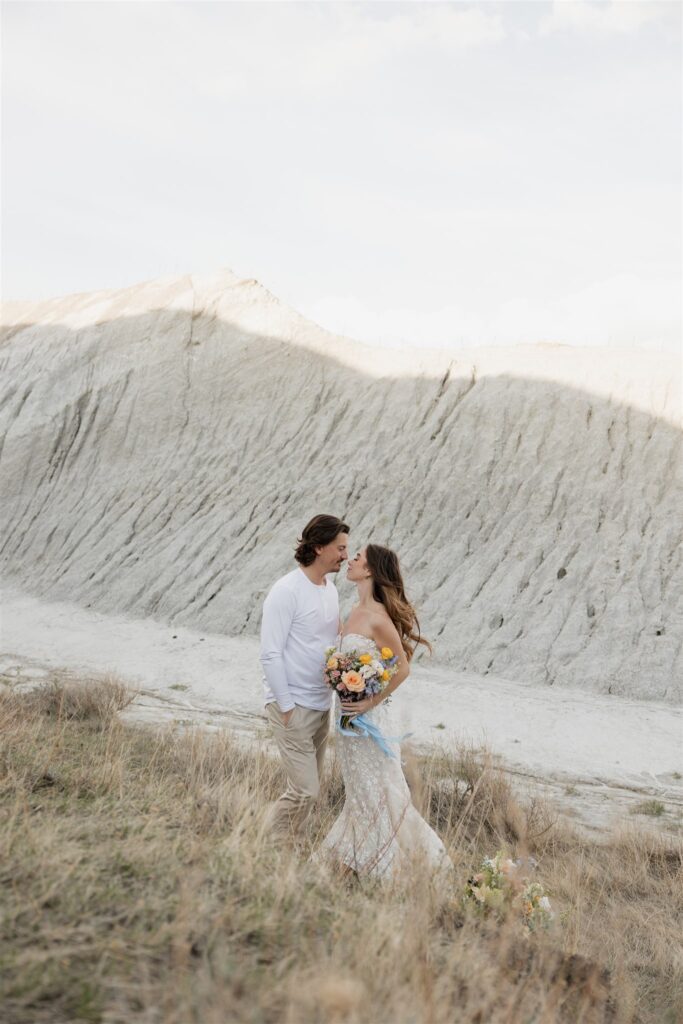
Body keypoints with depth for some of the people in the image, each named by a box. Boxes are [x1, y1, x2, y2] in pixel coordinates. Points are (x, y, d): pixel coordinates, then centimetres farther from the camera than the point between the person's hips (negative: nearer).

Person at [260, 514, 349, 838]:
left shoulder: (330, 589, 8)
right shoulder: (286, 592, -17)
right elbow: (270, 655, -17)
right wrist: (286, 707, -16)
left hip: (321, 704, 8)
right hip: (294, 706, -8)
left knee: (310, 786, 14)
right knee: (304, 790, -6)